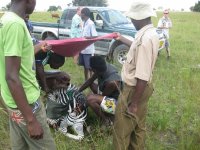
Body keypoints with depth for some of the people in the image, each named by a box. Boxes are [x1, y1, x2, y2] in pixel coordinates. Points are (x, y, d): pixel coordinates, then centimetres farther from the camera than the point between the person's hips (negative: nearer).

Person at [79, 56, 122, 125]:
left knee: (90, 99, -29)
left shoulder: (111, 82, -34)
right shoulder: (103, 68, -12)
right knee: (91, 85, 18)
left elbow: (103, 96, -19)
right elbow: (90, 81, 3)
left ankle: (105, 120, -5)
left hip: (116, 103, -9)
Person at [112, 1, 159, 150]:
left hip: (135, 89, -10)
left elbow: (142, 78, -30)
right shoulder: (151, 33, 3)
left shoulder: (145, 39, -30)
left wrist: (134, 103, -22)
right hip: (143, 87, 10)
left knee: (122, 127, 7)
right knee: (138, 125, 24)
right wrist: (122, 39, 39)